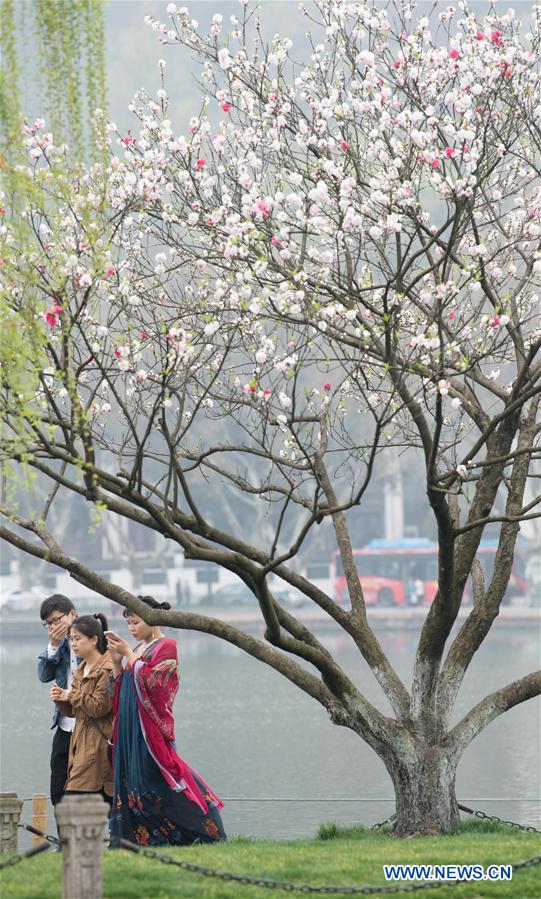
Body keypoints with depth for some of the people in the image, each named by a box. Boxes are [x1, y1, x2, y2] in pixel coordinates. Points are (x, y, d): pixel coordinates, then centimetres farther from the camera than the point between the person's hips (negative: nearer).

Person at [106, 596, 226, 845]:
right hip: (128, 726, 8)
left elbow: (150, 680, -18)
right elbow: (119, 687, 18)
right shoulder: (138, 648, 17)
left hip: (150, 726, -8)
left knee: (151, 778, -11)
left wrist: (129, 655, -12)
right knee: (131, 781, 4)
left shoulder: (166, 647, -5)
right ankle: (137, 836, 5)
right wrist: (116, 661, 3)